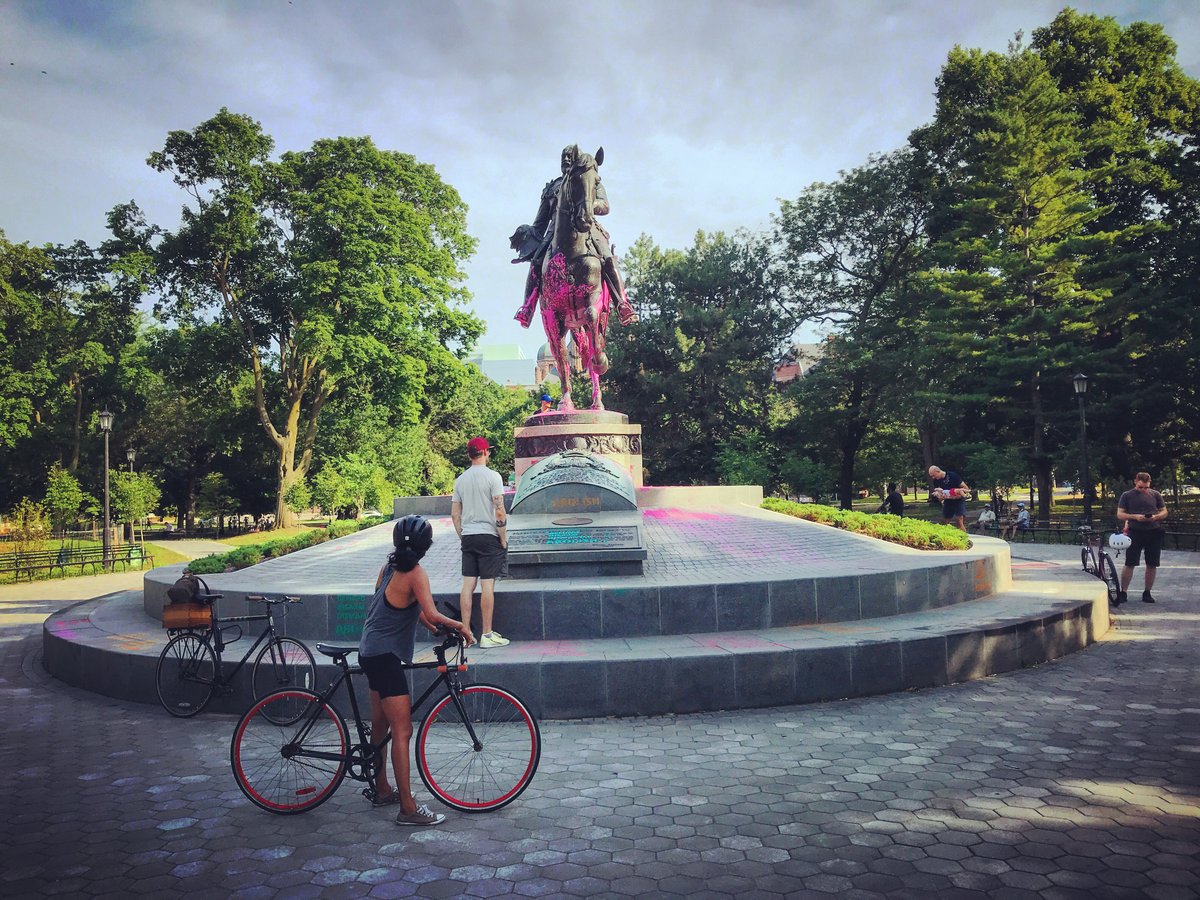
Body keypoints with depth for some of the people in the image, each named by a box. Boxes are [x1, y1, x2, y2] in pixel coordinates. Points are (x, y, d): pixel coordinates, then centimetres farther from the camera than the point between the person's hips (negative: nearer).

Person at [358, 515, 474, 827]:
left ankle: (382, 790, 33)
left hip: (371, 652, 10)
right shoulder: (415, 573, -18)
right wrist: (460, 626, -12)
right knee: (402, 731, -7)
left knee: (380, 724, 20)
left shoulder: (389, 566, 7)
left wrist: (426, 621, 16)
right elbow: (432, 615, -27)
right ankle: (408, 808, -4)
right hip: (385, 657, -10)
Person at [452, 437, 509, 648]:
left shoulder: (460, 479, 9)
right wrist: (503, 538, -4)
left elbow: (454, 514, 10)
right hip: (488, 536, -5)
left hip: (468, 537, 5)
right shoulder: (492, 476, -8)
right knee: (487, 584, -3)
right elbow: (499, 512, -12)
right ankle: (487, 635, -1)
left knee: (468, 584, 6)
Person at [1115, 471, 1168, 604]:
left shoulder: (1155, 495, 11)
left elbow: (1164, 512, 13)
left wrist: (1156, 516, -9)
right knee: (1129, 564, -6)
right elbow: (1120, 514, 2)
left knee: (1152, 564, 5)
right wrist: (1135, 516, -15)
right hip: (1135, 532, -3)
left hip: (1154, 533, 3)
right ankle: (1123, 592, -1)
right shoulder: (1127, 496, 5)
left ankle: (1147, 593, 16)